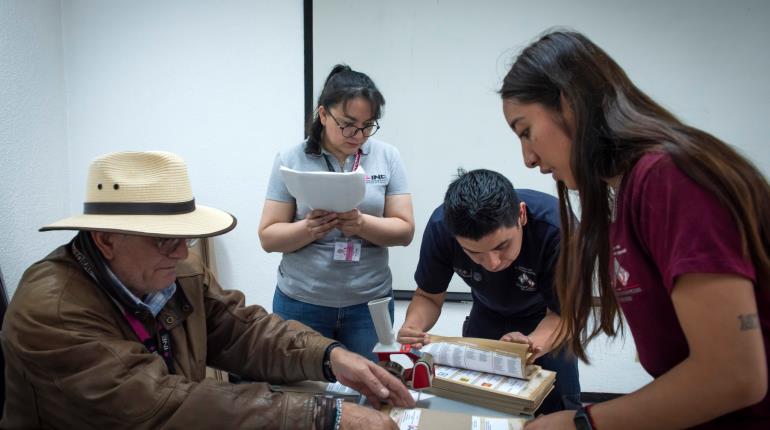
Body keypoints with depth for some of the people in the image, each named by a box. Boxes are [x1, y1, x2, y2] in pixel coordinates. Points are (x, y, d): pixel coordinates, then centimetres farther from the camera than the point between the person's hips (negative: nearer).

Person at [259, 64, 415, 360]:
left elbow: (405, 230, -4)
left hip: (369, 303, 1)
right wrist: (308, 228, -23)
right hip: (300, 303, 0)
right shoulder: (291, 160, -3)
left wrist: (361, 224, -22)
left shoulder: (387, 157, -1)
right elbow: (268, 237, -3)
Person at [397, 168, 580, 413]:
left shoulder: (557, 227, -39)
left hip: (547, 319, -2)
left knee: (558, 409, -1)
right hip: (488, 314, 2)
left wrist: (534, 343, -52)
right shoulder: (441, 227, -30)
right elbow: (428, 297, -16)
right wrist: (411, 328, -39)